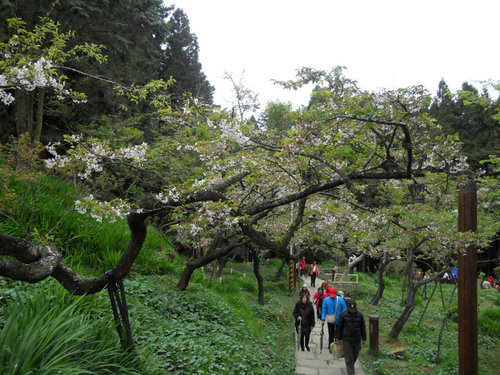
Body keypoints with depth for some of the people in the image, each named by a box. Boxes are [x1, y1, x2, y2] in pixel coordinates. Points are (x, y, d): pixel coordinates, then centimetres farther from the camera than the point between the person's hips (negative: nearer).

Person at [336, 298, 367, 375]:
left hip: (357, 340, 3)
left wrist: (364, 339, 7)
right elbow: (339, 327, -3)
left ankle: (350, 366, 45)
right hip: (346, 340, -3)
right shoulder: (343, 314, -11)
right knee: (348, 358, -3)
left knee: (355, 356, 18)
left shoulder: (359, 314, -5)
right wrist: (338, 338, 1)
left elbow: (363, 327, 5)